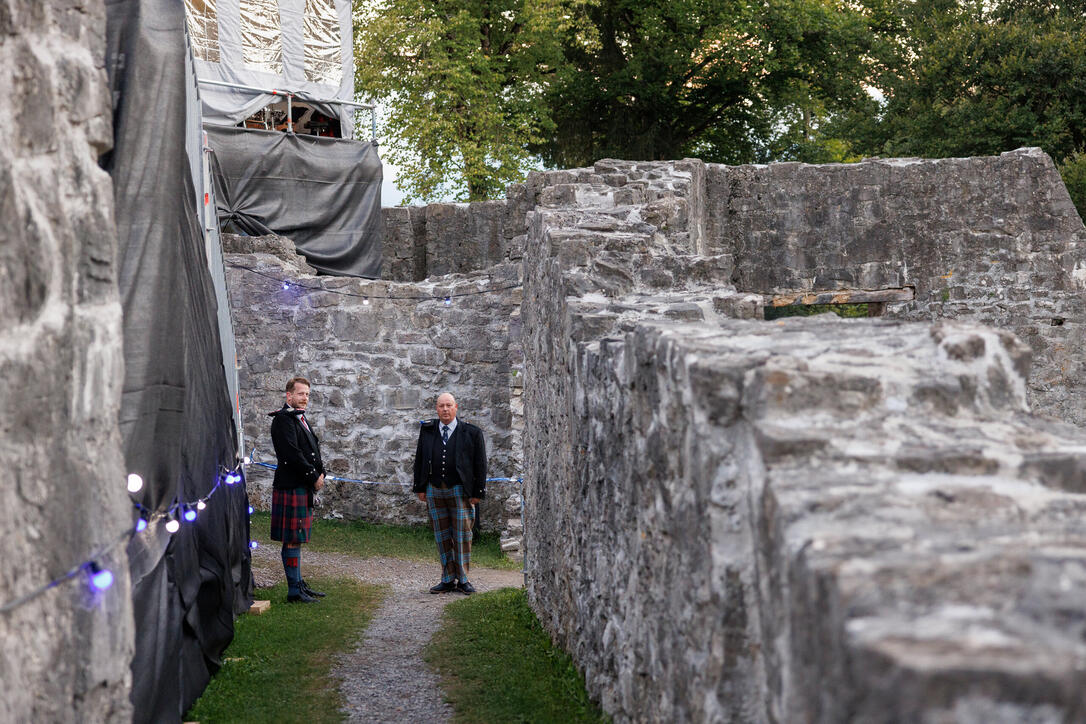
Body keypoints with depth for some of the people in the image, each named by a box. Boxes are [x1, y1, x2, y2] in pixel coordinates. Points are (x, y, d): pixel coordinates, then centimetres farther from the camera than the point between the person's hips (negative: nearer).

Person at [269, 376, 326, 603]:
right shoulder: (283, 420, -13)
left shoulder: (300, 418, 18)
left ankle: (299, 584, 23)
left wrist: (319, 473, 4)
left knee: (297, 539, 15)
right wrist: (314, 477, -14)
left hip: (303, 487, 10)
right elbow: (292, 455, -21)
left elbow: (313, 450, 20)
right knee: (292, 540, -7)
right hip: (291, 488, -10)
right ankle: (294, 591, -5)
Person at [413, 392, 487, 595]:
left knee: (462, 535, -1)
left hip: (460, 490, -3)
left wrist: (478, 492, -4)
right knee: (442, 536, 6)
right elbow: (419, 460, 12)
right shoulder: (427, 430, 7)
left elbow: (480, 464, 0)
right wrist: (420, 487, 8)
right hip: (434, 490, 3)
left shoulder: (471, 433, -1)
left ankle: (463, 580, 8)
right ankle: (448, 580, 11)